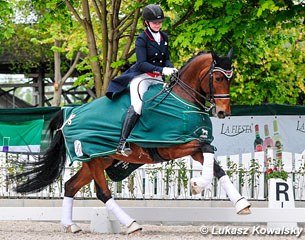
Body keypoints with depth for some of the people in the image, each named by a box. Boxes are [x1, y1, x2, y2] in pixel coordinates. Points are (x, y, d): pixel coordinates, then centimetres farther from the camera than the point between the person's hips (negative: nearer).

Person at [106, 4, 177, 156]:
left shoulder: (164, 37, 12)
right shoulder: (142, 39, -9)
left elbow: (166, 59, 16)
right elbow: (142, 64, -17)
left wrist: (171, 69, -7)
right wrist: (162, 70, -27)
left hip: (158, 78, 8)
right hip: (141, 76, -8)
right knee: (137, 106, -26)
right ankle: (122, 144, -32)